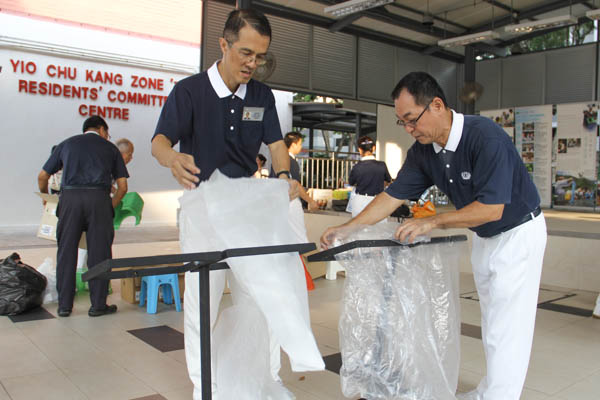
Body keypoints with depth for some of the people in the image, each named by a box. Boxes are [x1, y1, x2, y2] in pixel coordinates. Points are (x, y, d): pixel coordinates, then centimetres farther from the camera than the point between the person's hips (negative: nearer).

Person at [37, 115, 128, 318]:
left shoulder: (67, 144, 22)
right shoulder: (110, 148, 19)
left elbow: (42, 176, 24)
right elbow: (122, 186, 13)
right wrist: (110, 207, 25)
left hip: (69, 197, 2)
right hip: (98, 197, -1)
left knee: (66, 251, 8)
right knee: (99, 252, 4)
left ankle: (64, 305, 12)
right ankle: (98, 305, 8)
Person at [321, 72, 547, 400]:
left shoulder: (485, 136, -29)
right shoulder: (423, 151, -8)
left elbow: (491, 208, -31)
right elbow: (392, 197, -5)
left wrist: (432, 221, -30)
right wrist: (345, 229, -11)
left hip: (518, 232, -7)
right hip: (483, 237, 7)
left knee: (505, 327, -4)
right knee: (490, 321, 17)